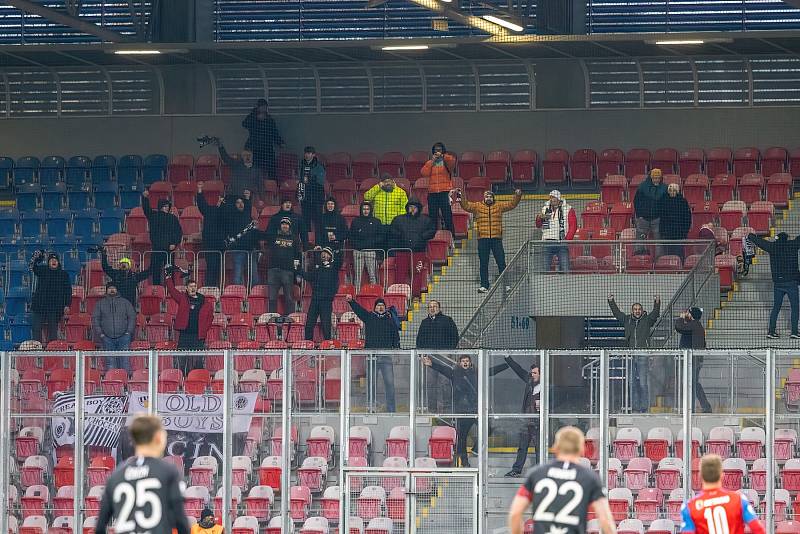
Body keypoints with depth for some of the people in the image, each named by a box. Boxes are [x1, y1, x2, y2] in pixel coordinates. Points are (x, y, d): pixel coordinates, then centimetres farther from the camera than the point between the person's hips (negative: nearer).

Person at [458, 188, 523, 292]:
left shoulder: (499, 206, 10)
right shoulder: (477, 207, 8)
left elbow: (512, 204, 9)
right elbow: (466, 205, 3)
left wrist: (517, 196, -5)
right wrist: (461, 196, -9)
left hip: (496, 238, 0)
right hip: (483, 239, 0)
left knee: (501, 263, 0)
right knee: (483, 264, 5)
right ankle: (484, 285, 11)